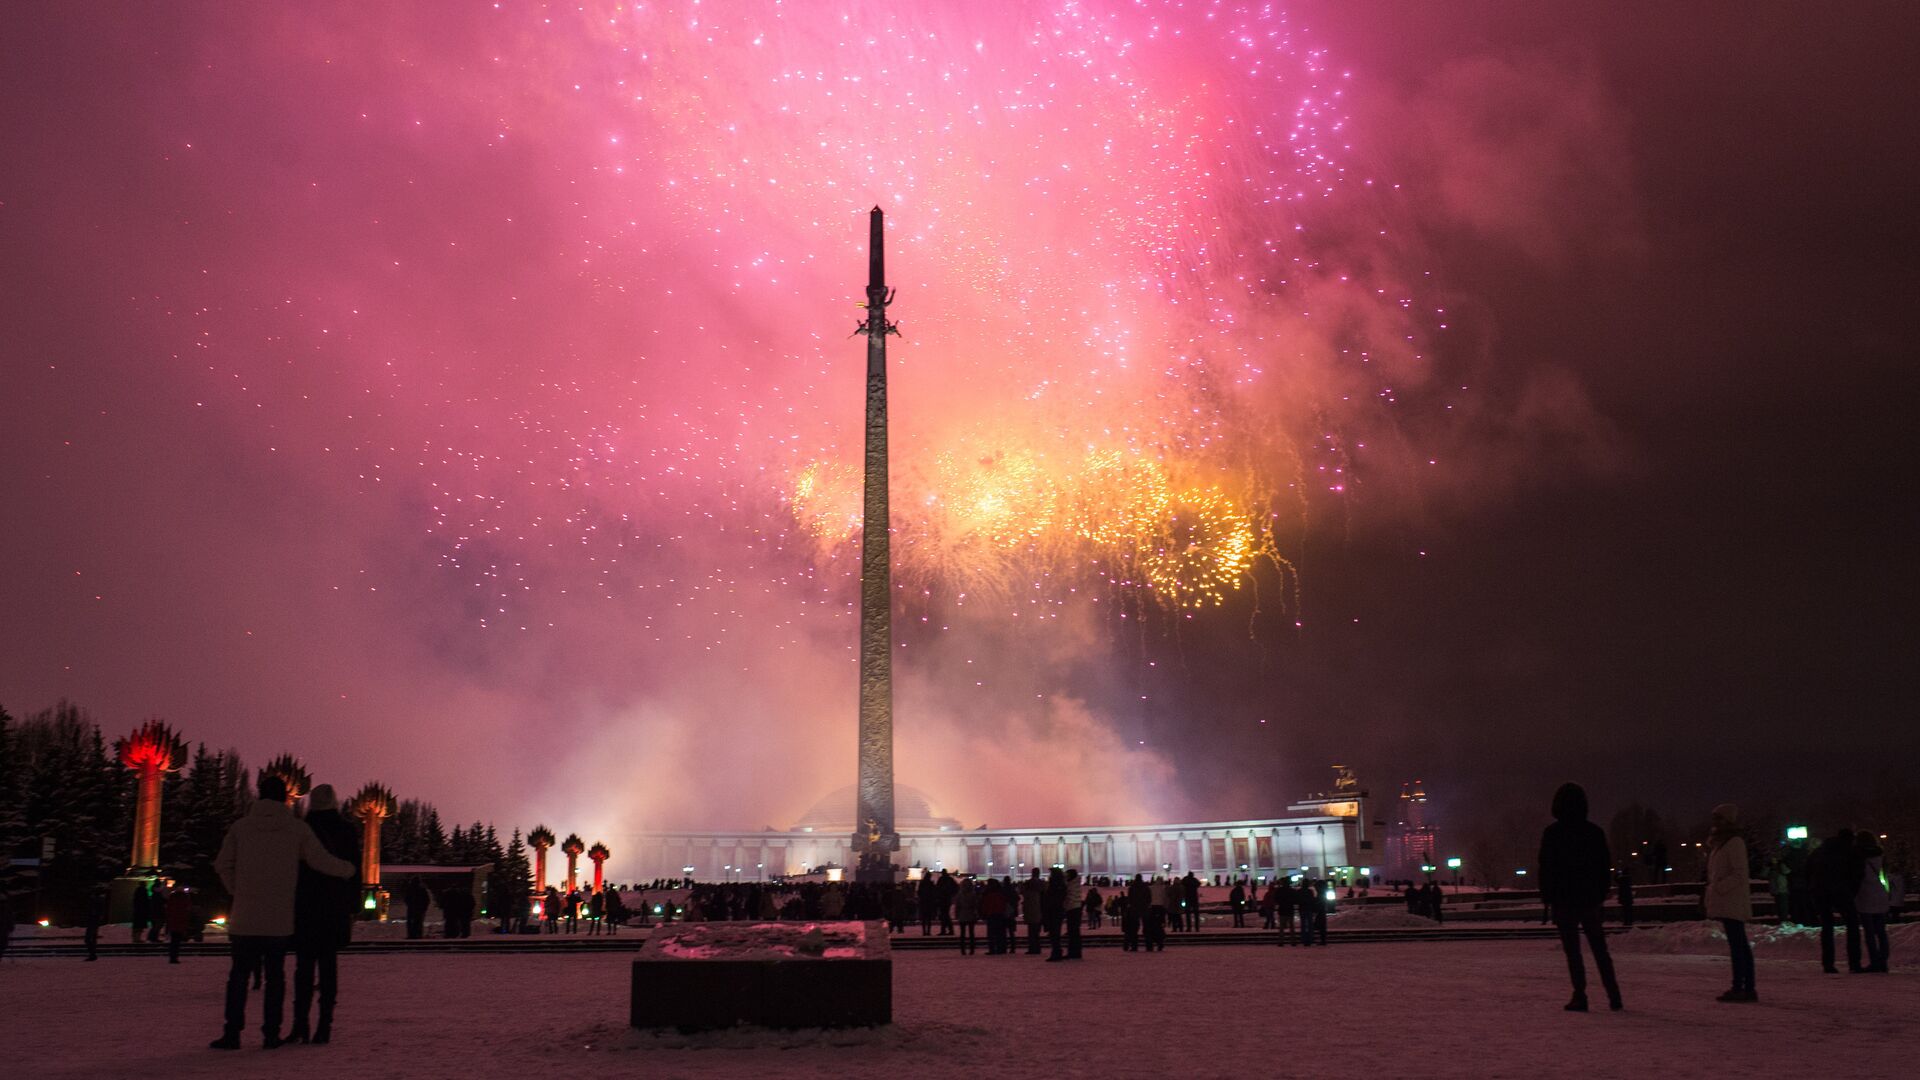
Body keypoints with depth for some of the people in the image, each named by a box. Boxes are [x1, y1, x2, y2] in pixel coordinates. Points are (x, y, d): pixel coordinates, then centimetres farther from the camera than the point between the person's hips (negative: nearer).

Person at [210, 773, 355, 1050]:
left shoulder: (241, 826, 2)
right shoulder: (297, 828, -2)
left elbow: (222, 865, 3)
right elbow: (322, 861, -3)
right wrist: (348, 869, 14)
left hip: (245, 916, 0)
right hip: (280, 919, 0)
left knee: (239, 974, 7)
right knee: (275, 975, 8)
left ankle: (233, 1032, 4)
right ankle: (271, 1033, 6)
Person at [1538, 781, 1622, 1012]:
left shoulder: (1552, 833, -9)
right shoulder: (1595, 832, 3)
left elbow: (1545, 868, -9)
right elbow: (1606, 866, 7)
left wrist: (1546, 898, -1)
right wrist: (1600, 894, 14)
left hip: (1563, 899, -3)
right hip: (1590, 899, 4)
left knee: (1572, 950, 1)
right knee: (1600, 949, 12)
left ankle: (1580, 997, -3)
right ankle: (1614, 996, 8)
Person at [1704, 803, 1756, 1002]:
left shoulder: (1735, 842, -10)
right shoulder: (1720, 842, 19)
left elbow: (1740, 874, -17)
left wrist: (1718, 888, -19)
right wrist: (1710, 892, 14)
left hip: (1731, 902, -10)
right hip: (1727, 902, 10)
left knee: (1736, 944, -10)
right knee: (1740, 944, 10)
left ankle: (1739, 988, -12)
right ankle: (1748, 988, 14)